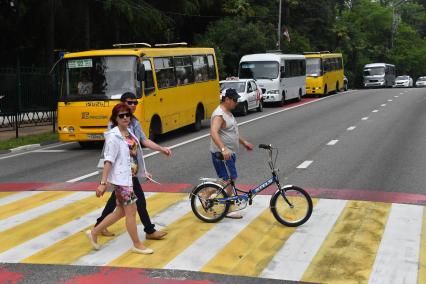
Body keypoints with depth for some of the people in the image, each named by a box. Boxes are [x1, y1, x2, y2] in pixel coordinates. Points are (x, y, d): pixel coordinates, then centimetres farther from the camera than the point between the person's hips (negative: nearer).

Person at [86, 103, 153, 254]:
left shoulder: (129, 133, 9)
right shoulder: (114, 137, -15)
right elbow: (108, 161, -19)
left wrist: (143, 171, 25)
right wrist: (103, 183, -22)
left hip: (129, 177, 9)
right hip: (121, 179, -9)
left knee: (121, 211, 16)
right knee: (131, 211, 1)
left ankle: (94, 233, 27)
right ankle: (137, 245, 14)